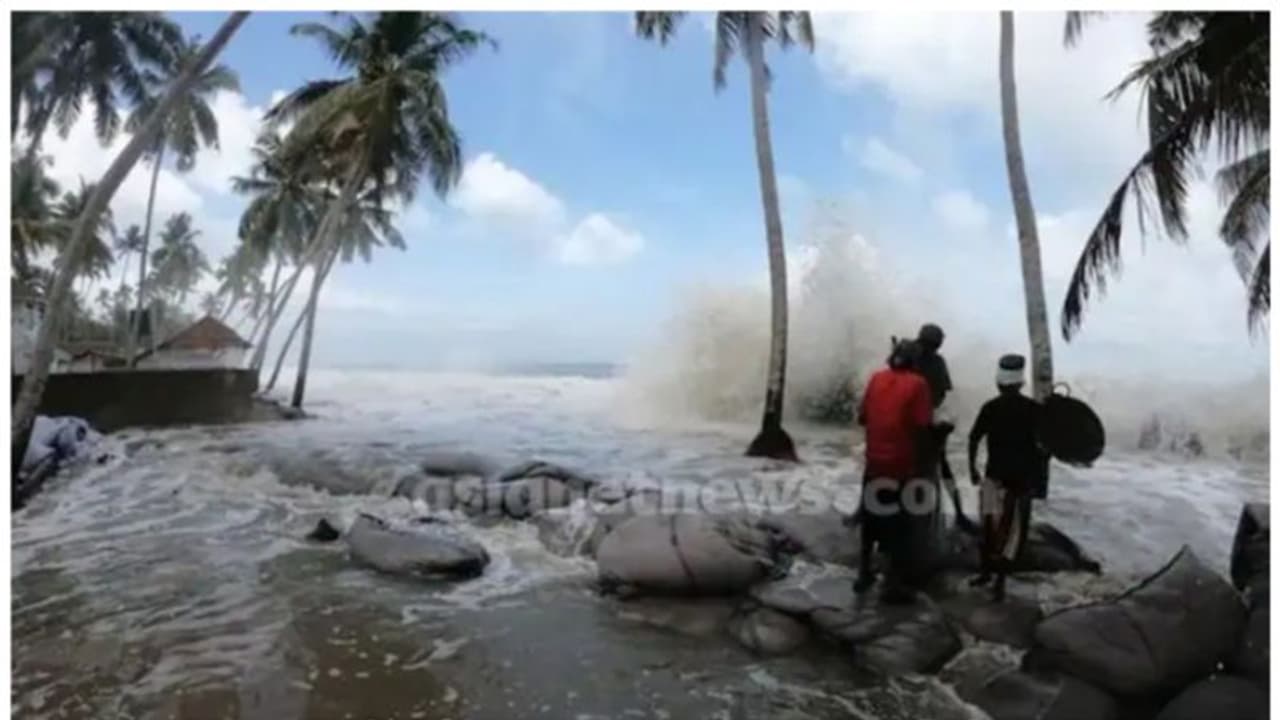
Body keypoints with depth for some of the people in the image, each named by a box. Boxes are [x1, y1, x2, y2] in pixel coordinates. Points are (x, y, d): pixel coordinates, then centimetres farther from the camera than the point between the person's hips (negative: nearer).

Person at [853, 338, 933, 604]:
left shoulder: (877, 378, 2)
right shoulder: (917, 383, -9)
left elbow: (862, 417, 5)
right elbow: (922, 426, -14)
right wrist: (922, 453, 1)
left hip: (874, 462, 4)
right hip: (903, 465, -4)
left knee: (871, 520, 18)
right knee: (900, 527, 7)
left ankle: (864, 574, 26)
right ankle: (894, 585, 11)